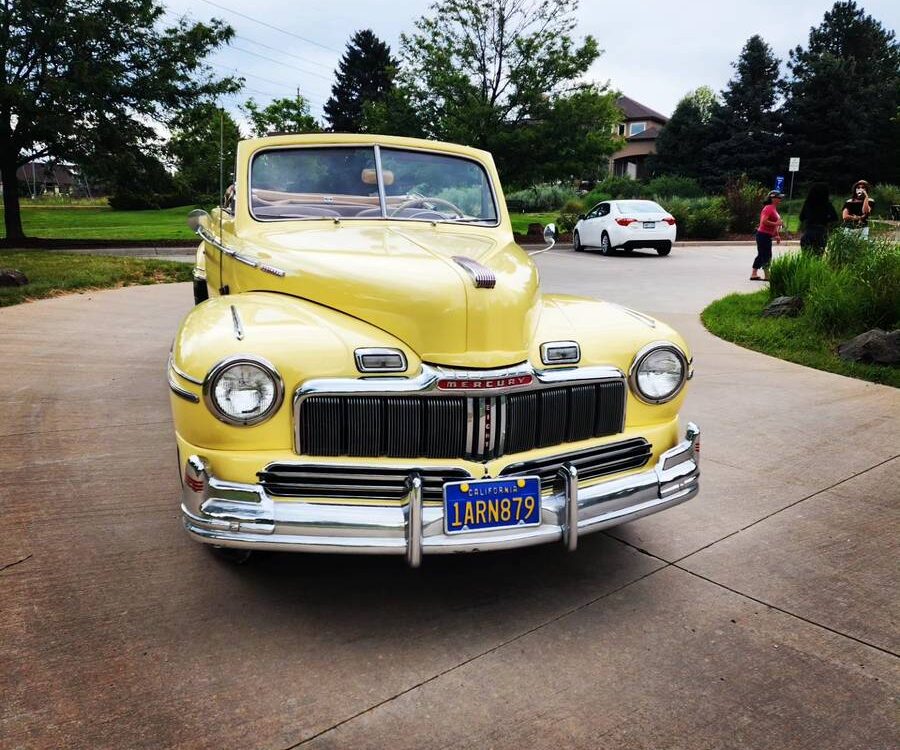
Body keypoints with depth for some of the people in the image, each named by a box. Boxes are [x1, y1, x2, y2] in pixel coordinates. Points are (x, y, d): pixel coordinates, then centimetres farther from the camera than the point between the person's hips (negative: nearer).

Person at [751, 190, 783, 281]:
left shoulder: (773, 209, 16)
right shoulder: (768, 208, -14)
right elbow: (764, 221, -27)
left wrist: (777, 235, 20)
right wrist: (776, 223, -22)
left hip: (767, 236, 10)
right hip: (763, 235, -10)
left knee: (761, 255, 12)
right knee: (766, 256, -7)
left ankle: (754, 274, 17)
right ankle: (767, 276, -4)